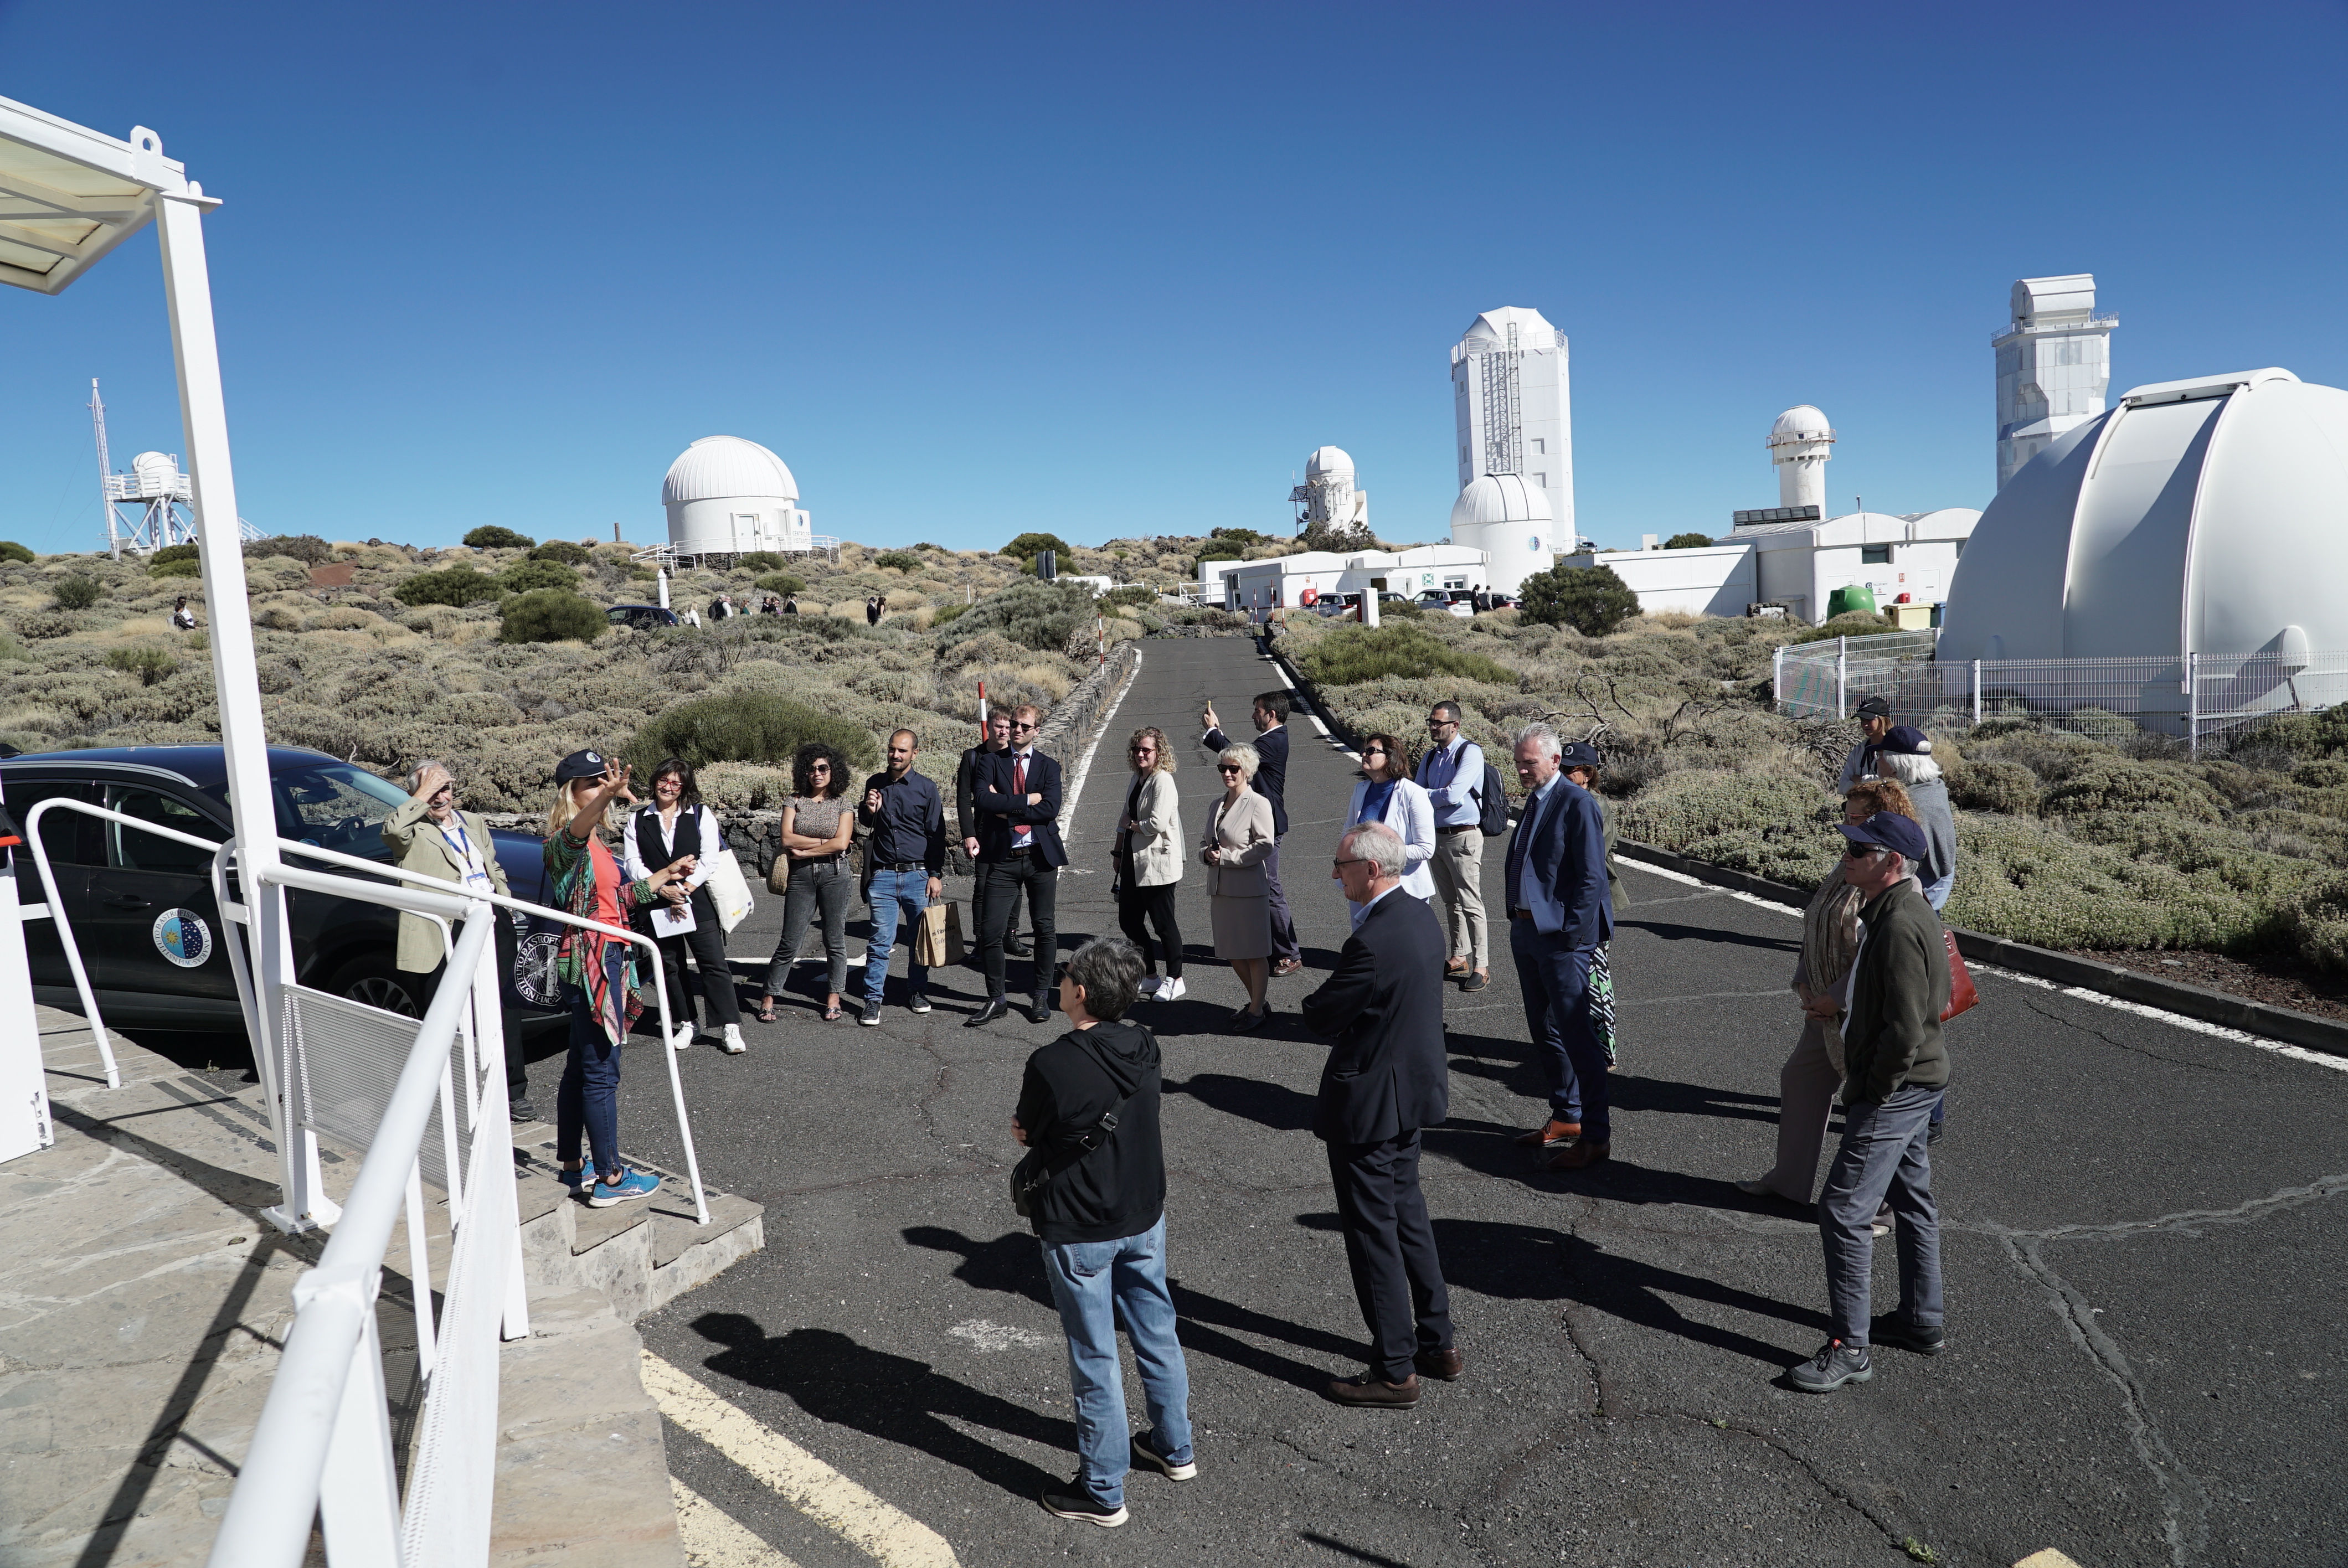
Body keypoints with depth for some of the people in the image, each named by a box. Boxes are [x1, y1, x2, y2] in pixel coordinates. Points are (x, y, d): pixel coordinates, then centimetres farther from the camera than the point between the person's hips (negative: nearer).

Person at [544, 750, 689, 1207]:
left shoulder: (596, 843, 17)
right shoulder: (566, 840, -12)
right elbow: (577, 828, -38)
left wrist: (657, 884, 39)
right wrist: (607, 795, -57)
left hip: (606, 959, 10)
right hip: (590, 959, -10)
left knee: (581, 1067, 16)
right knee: (601, 1072, -5)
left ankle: (573, 1167, 26)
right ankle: (610, 1178, 0)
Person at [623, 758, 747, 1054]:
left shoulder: (701, 815, 7)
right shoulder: (638, 821, 11)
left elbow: (710, 859, -3)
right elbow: (632, 863, 1)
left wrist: (684, 890, -14)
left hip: (698, 902, -2)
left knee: (714, 964, -6)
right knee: (670, 967, 8)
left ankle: (730, 1028, -6)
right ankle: (686, 1024, 20)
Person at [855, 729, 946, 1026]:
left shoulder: (926, 788, 2)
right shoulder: (875, 784, 9)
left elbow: (936, 835, 4)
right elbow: (865, 823, 21)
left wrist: (936, 875, -1)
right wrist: (869, 811, -2)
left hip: (918, 876, -1)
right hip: (883, 876, 1)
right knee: (880, 941, -4)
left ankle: (917, 992, 23)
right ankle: (873, 1000, 2)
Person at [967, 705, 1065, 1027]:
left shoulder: (1049, 767, 8)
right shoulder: (990, 762, 7)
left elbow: (1050, 809, -9)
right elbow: (983, 799, -12)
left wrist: (1006, 808, -11)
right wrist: (1026, 801, -12)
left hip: (1040, 856, 1)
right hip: (1002, 858, 0)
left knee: (1044, 928, 7)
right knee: (990, 931, -3)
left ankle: (1041, 996, 21)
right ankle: (997, 1000, 11)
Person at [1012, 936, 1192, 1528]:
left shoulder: (1052, 1065, -25)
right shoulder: (1144, 1048, -6)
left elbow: (1025, 1131, -10)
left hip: (1079, 1232, -6)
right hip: (1145, 1217, 6)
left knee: (1095, 1358, 8)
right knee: (1157, 1333, 22)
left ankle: (1103, 1492, 22)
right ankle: (1174, 1448, 41)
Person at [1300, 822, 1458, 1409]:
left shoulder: (1373, 942, -28)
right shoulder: (1422, 916, 2)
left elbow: (1318, 1016, -19)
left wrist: (1320, 1000, 1)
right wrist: (1344, 1004, -2)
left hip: (1369, 1104, -9)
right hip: (1415, 1091, 10)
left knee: (1373, 1232, 4)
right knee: (1407, 1215, 22)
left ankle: (1394, 1371, 17)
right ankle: (1437, 1344, 34)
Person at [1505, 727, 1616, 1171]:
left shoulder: (1577, 803, -13)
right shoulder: (1534, 801, 13)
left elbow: (1591, 877, -15)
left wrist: (1571, 936, -17)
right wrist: (1518, 923, 11)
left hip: (1562, 938, -9)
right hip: (1526, 931, 9)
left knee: (1575, 1034, -5)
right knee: (1545, 1031, 16)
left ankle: (1595, 1135, 4)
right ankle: (1565, 1119, 29)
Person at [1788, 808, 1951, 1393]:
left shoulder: (1900, 927, -25)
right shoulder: (1912, 912, 9)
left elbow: (1905, 1030, -27)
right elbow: (1932, 1004, 20)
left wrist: (1872, 1092, -16)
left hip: (1893, 1089, -11)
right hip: (1913, 1083, 11)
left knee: (1843, 1208, -8)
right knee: (1911, 1199, 20)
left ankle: (1849, 1347, -1)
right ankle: (1923, 1322, 34)